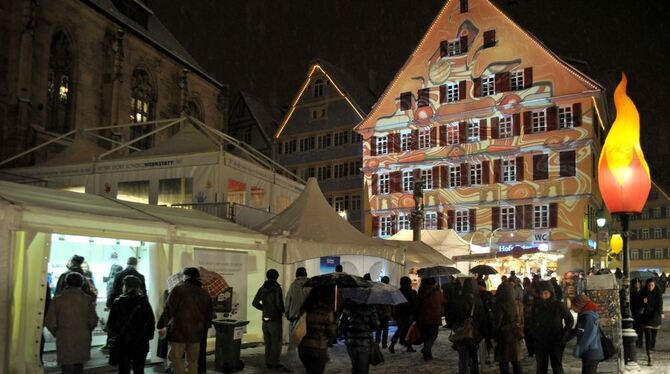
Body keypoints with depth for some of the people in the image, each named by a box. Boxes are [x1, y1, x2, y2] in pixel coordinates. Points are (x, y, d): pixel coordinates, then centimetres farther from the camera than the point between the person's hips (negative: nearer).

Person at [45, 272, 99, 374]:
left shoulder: (57, 299, -5)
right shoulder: (87, 299, -4)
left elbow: (50, 322, -5)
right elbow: (93, 320, -4)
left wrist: (56, 333, 13)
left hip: (64, 340, -1)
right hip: (82, 339, 2)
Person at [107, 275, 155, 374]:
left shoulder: (117, 303, -6)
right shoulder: (144, 302, -4)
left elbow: (110, 324, -3)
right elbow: (151, 322, -4)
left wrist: (115, 336, 12)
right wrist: (148, 336, 7)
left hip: (123, 343, -1)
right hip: (141, 342, 1)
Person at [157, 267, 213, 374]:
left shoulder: (178, 289, -6)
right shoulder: (205, 293, 11)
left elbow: (168, 309, -10)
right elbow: (209, 313, 16)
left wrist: (161, 326, -6)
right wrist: (204, 327, 25)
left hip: (179, 331, -5)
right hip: (196, 333, 5)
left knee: (174, 358, 0)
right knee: (193, 361, 12)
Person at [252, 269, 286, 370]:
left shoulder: (262, 288, 7)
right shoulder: (276, 288, -13)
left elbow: (255, 303, 9)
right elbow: (279, 303, -21)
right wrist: (283, 311, -2)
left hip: (265, 319, 6)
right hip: (275, 319, -6)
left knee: (268, 342, 13)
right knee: (276, 342, 2)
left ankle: (268, 362, 16)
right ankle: (273, 363, 1)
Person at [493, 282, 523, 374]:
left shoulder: (501, 305, -16)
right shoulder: (518, 305, 3)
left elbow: (496, 323, -13)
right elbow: (522, 322, 10)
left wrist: (494, 336, 0)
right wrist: (520, 333, 16)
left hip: (505, 339, -6)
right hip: (517, 338, 6)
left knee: (504, 364, 1)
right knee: (516, 364, 16)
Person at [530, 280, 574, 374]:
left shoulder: (559, 305, -9)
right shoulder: (536, 305, -2)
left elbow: (570, 320, 2)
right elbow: (532, 322, 8)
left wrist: (564, 336, -4)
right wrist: (533, 336, 2)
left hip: (556, 343, -2)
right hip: (540, 343, 2)